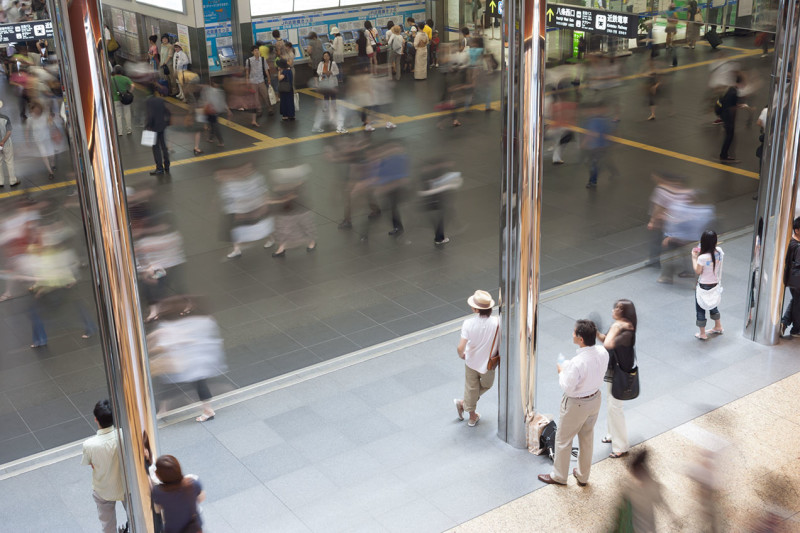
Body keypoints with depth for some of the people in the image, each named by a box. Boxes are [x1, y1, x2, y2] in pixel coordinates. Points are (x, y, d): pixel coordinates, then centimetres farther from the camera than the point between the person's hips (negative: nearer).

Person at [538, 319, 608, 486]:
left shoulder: (577, 363, -36)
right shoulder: (603, 353, -15)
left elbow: (568, 388, -25)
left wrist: (561, 371, -9)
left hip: (576, 405, -7)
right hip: (595, 398, 7)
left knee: (563, 440, 17)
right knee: (587, 438, 25)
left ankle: (558, 476, 37)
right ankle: (583, 476, 43)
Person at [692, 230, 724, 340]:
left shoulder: (702, 257, -30)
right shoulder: (719, 251, -13)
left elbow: (697, 271, -15)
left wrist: (694, 257, -8)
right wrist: (699, 255, 4)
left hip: (704, 286, -6)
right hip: (715, 284, 6)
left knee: (700, 309, 12)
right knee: (713, 305, 30)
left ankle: (702, 334, 23)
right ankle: (718, 327, 44)